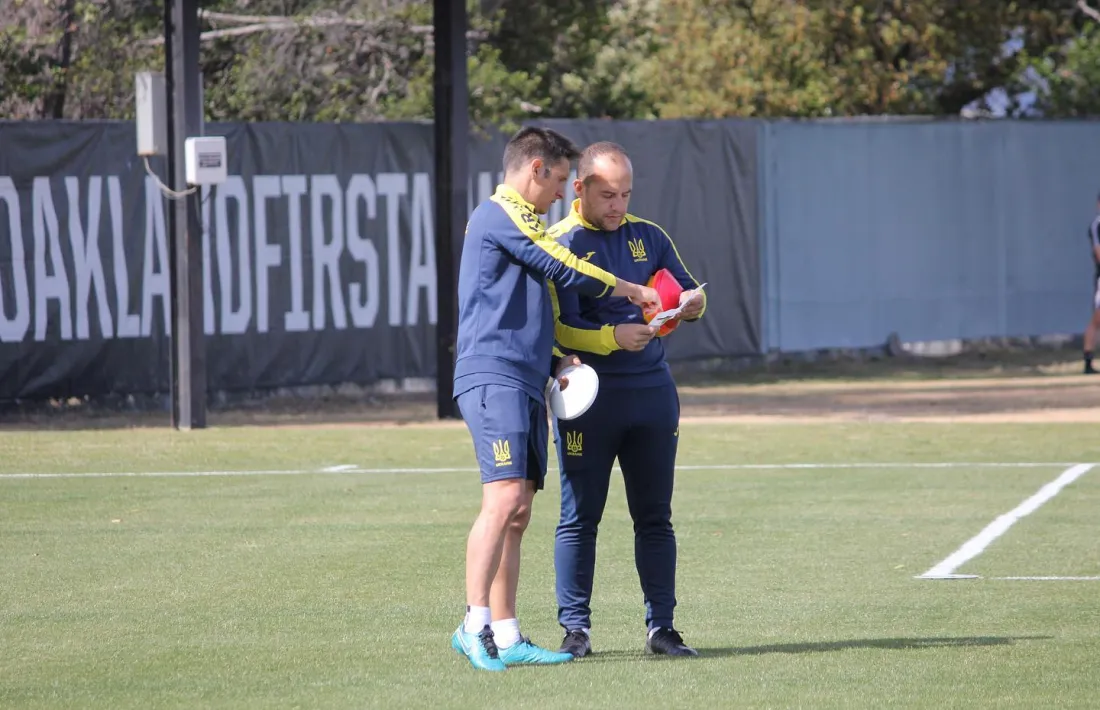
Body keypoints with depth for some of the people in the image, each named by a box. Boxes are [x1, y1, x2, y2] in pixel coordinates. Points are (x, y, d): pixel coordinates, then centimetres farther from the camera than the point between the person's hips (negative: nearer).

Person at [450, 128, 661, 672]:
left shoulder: (518, 223, 27)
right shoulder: (499, 214, -5)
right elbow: (564, 270, -8)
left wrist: (555, 362, 15)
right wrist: (633, 291, 5)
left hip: (524, 381, 10)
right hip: (493, 377, -10)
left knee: (517, 513, 5)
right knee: (503, 498, -20)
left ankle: (505, 638, 4)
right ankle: (475, 626, -23)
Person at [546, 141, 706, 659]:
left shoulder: (647, 237, 11)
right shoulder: (558, 244, -5)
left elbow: (688, 292, 14)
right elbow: (555, 329, -12)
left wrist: (693, 302, -11)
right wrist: (612, 337, -26)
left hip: (653, 392, 4)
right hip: (588, 398, -4)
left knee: (655, 517, 7)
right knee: (579, 517, -1)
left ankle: (661, 627, 11)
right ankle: (575, 628, 4)